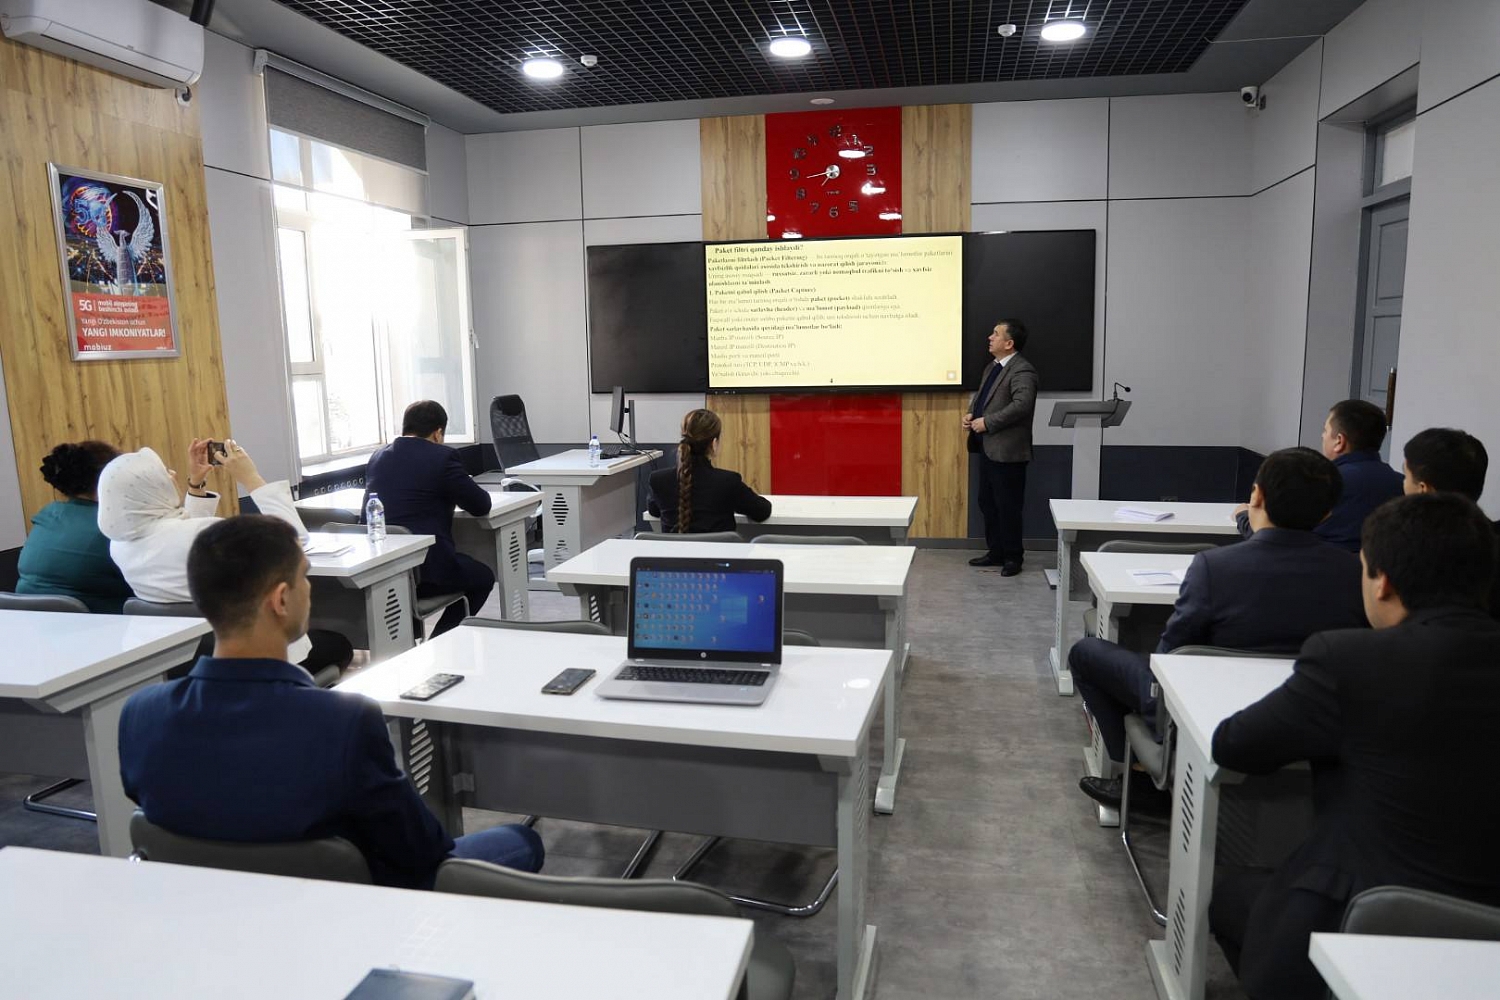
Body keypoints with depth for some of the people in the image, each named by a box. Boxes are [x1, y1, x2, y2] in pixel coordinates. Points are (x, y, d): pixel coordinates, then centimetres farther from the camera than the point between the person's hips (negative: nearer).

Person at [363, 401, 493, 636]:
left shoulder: (377, 457, 12)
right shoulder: (443, 457, -7)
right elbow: (481, 506, -1)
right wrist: (466, 488, 20)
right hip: (425, 567, -6)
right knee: (483, 577, 23)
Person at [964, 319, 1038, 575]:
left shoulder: (1021, 370, -15)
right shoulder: (991, 367, 15)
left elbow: (1022, 404, -27)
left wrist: (987, 422, -23)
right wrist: (971, 413, 4)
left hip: (1007, 451, -10)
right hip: (988, 448, 10)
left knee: (1007, 506, 0)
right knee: (987, 503, 15)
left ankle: (1013, 557, 13)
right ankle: (996, 552, 27)